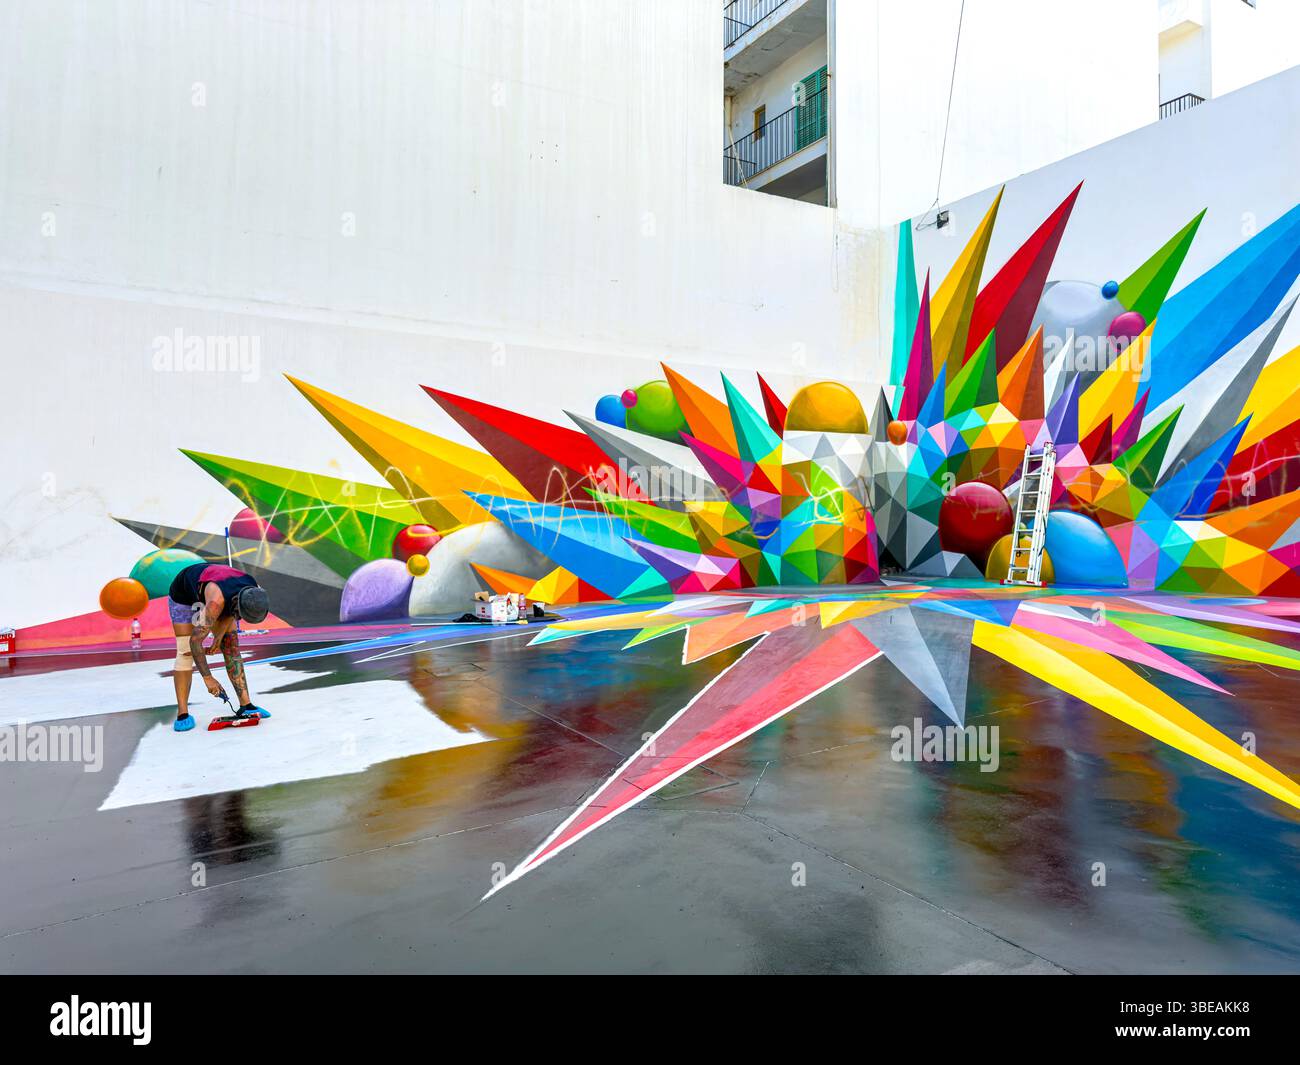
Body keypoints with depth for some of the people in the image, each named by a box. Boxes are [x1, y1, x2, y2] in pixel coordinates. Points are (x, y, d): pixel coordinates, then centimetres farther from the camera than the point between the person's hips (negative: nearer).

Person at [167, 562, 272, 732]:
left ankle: (245, 705, -5)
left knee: (232, 647, -5)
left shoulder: (254, 593, -27)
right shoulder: (216, 602, -45)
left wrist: (219, 636, -16)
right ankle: (182, 714, -11)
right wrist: (207, 678, -38)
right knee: (186, 651, -16)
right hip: (183, 595, -5)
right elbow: (195, 640, -40)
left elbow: (231, 613, -5)